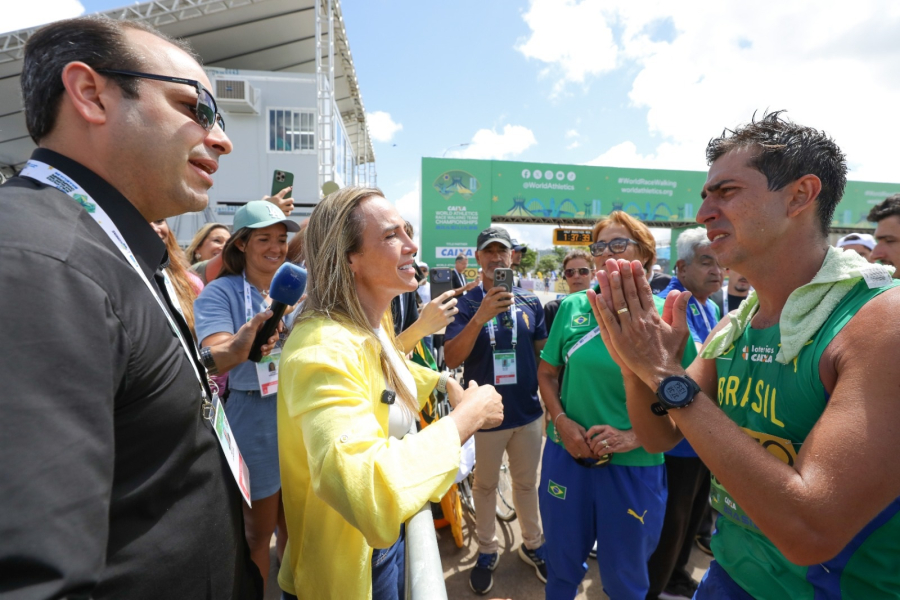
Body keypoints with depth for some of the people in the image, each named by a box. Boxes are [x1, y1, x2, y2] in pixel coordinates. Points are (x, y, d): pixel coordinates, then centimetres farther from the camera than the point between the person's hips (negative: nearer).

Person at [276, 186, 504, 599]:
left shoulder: (371, 326, -2)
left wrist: (442, 382, 10)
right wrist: (466, 416, -34)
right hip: (353, 559, -8)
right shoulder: (325, 349, -33)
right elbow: (367, 493, -44)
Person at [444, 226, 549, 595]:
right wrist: (479, 318, -32)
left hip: (528, 412, 2)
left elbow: (544, 354, 7)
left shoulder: (530, 302, -2)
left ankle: (533, 545, 41)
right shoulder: (466, 304, -9)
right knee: (485, 485, 17)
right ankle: (487, 551, 37)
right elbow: (451, 359, -19)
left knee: (527, 483, 20)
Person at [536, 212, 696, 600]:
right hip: (566, 456, 2)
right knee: (561, 566, 22)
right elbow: (547, 372, 5)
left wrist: (633, 437, -18)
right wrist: (562, 421, -10)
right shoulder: (573, 306, -2)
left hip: (634, 466, -2)